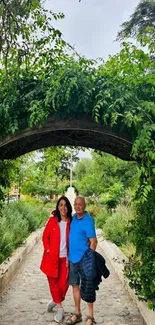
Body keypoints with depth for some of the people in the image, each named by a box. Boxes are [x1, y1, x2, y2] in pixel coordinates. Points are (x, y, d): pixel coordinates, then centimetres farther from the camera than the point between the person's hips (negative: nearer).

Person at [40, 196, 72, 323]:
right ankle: (60, 308, 31)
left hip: (65, 257, 0)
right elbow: (45, 236, 1)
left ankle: (55, 301, 33)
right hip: (52, 257, 0)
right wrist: (48, 249, -8)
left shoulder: (71, 222, -3)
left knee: (63, 283, 3)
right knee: (53, 282, 11)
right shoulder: (52, 220, -5)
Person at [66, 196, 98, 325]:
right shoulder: (73, 217, 4)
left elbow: (94, 241, -15)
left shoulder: (88, 221, -15)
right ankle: (77, 314, 30)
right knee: (75, 286, 15)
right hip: (72, 258, 6)